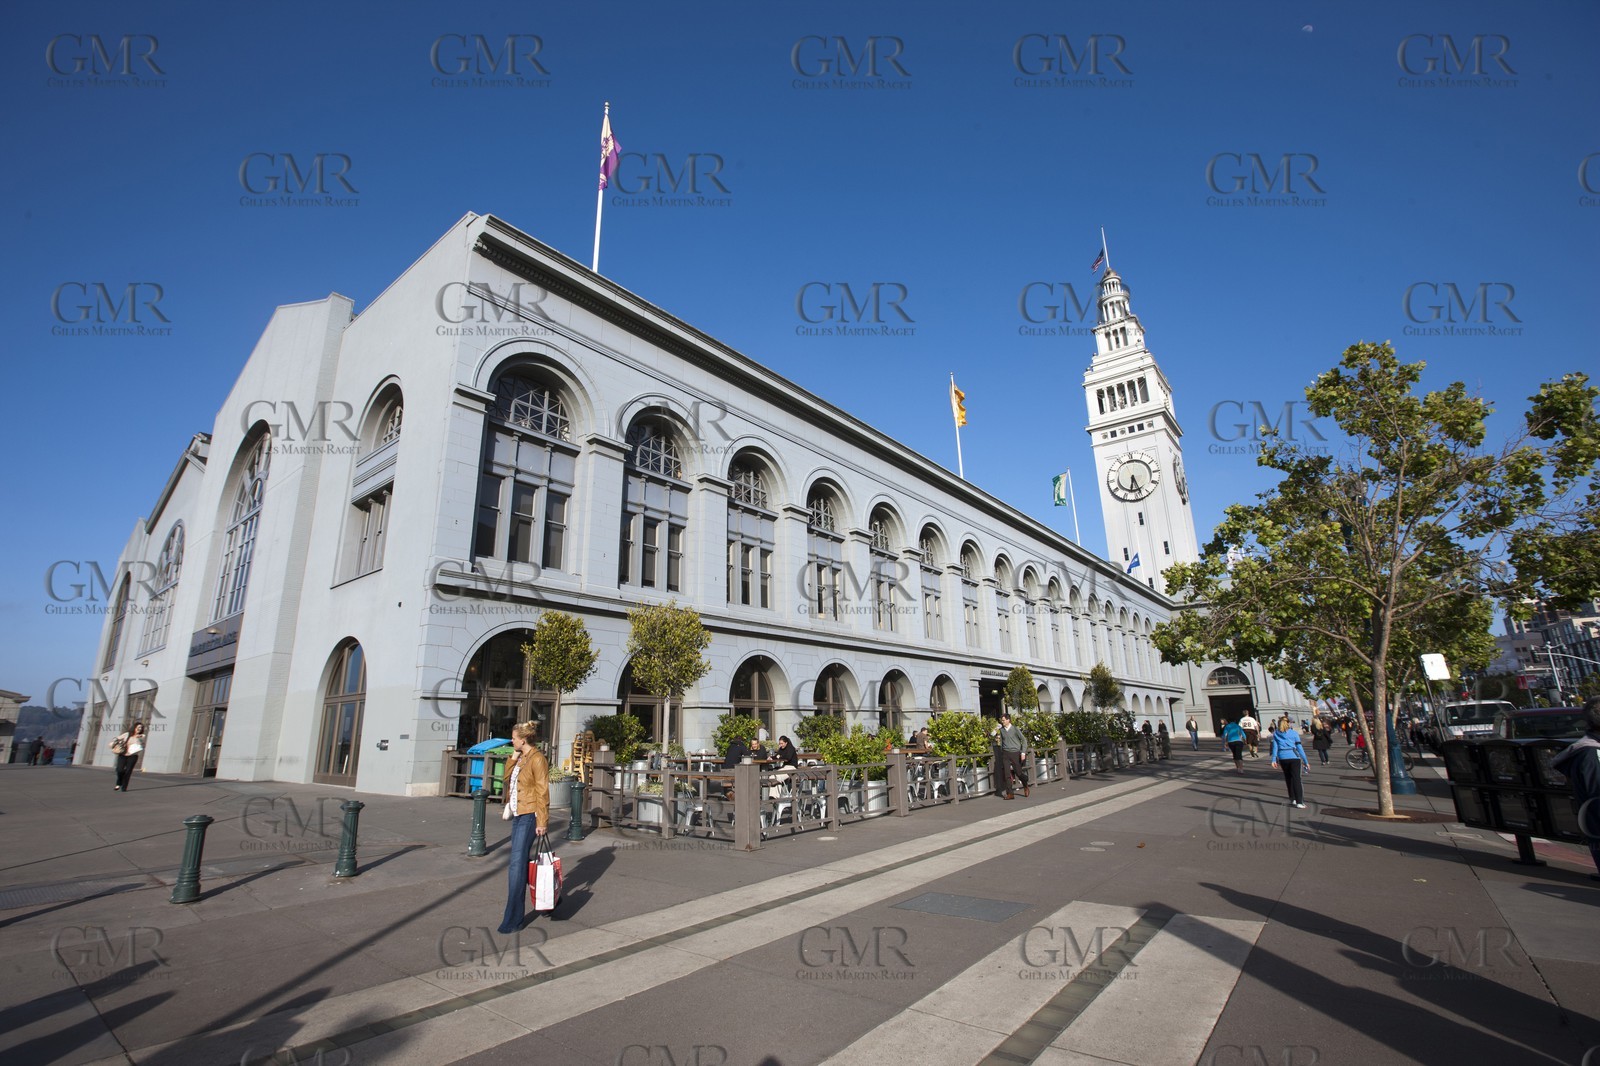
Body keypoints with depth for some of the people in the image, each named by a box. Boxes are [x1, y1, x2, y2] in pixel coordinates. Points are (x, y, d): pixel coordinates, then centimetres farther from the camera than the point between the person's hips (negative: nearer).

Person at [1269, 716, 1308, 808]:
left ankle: (1293, 799, 20)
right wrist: (1305, 761, 5)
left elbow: (1275, 746, 1)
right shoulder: (1294, 733, 3)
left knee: (1288, 778, 16)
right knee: (1296, 778, 0)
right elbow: (1299, 747, 1)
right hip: (1294, 757, -2)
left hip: (1282, 758, 2)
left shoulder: (1276, 733, 8)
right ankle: (1299, 801, -4)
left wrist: (1273, 760, -1)